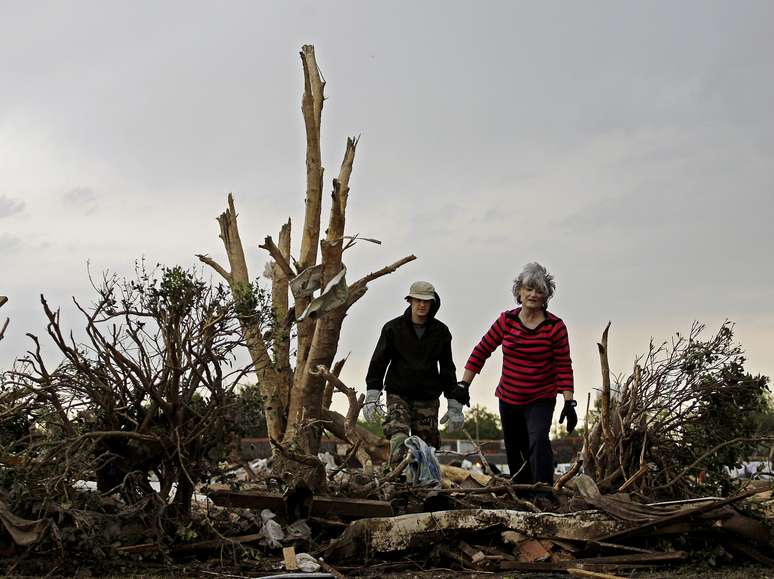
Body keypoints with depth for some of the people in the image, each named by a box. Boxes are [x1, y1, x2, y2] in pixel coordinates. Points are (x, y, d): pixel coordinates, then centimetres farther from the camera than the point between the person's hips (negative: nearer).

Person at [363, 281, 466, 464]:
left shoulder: (441, 331, 7)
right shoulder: (393, 328, 1)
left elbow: (447, 369, 12)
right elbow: (378, 362, 2)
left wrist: (455, 405, 8)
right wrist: (372, 397, -8)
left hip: (428, 398, 2)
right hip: (398, 395, -2)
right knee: (399, 441, -22)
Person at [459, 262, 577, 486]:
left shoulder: (555, 327, -11)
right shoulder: (506, 321, -4)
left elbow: (563, 367, -9)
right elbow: (481, 351, 2)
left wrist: (569, 402, -14)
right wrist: (464, 384, -1)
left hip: (541, 400, -3)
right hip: (509, 399, 4)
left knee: (538, 441, -26)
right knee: (515, 452, 13)